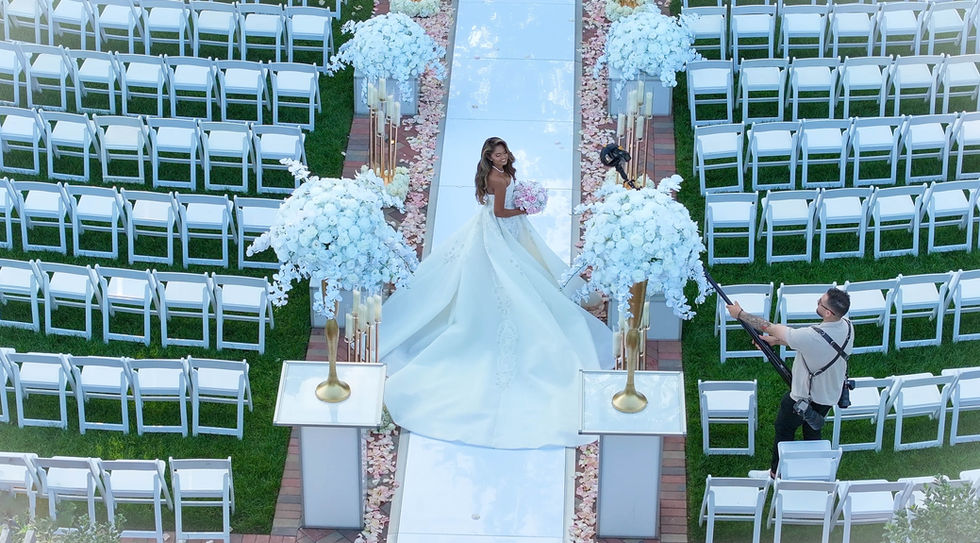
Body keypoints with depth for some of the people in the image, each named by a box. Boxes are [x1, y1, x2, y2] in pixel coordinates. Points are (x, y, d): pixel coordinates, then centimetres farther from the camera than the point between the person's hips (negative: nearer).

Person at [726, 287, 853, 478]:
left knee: (784, 429, 19)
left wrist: (740, 314, -12)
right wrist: (776, 340, 3)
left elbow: (770, 328, -25)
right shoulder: (847, 327, -17)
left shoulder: (812, 337, -39)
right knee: (813, 430, 28)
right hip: (830, 395, 6)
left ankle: (777, 473, 36)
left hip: (804, 396, -6)